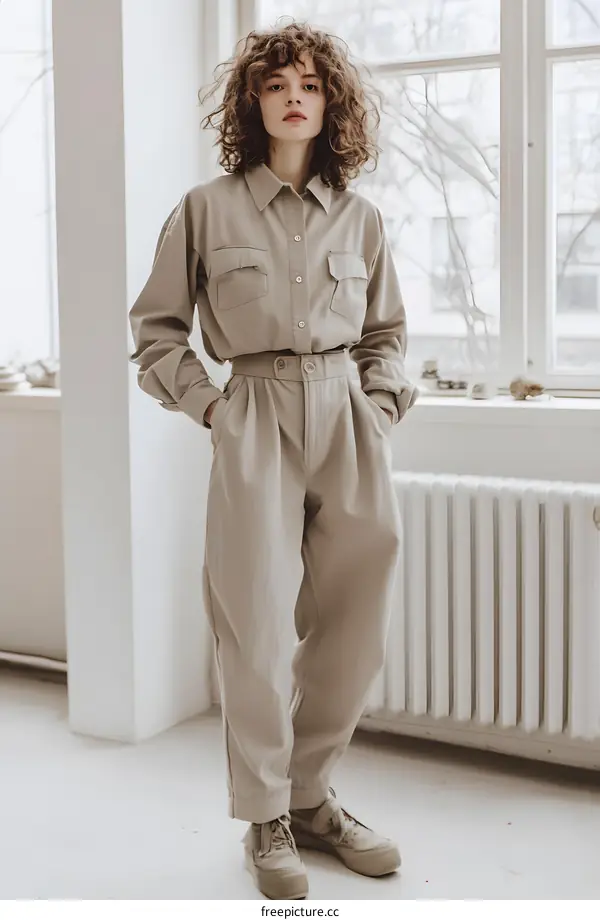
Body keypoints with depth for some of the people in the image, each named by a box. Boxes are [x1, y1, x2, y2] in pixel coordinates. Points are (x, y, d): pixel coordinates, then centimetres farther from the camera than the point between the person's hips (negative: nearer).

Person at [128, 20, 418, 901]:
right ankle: (266, 821, 16)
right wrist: (207, 404, -1)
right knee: (260, 633, -3)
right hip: (255, 429, -3)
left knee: (355, 633, 7)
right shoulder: (207, 210, 1)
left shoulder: (361, 219, 9)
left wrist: (379, 406, 5)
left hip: (350, 429, 3)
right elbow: (155, 326, 8)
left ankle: (310, 794, 27)